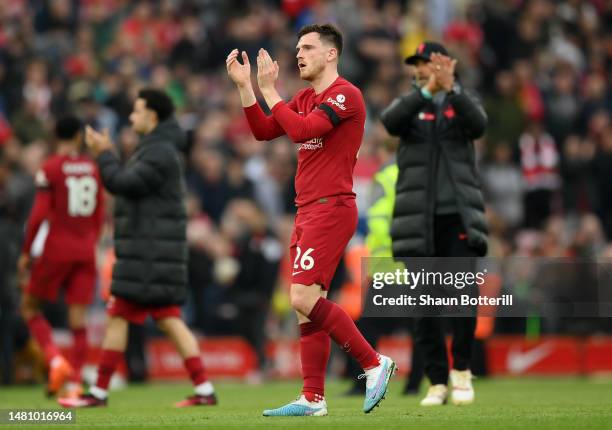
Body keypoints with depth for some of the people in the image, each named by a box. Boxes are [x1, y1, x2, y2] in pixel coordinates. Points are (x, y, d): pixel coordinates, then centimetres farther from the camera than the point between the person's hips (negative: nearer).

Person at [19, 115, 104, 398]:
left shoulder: (50, 168, -8)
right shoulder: (92, 168, 7)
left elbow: (39, 215, -13)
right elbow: (100, 216, 12)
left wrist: (26, 252, -5)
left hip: (57, 247, -4)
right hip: (86, 250, 4)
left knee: (29, 307, 9)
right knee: (78, 317, 3)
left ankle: (55, 360, -12)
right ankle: (75, 383, -2)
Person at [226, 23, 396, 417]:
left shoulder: (346, 95, -11)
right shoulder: (305, 99, 18)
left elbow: (301, 130, -22)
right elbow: (263, 131, 14)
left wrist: (268, 89, -15)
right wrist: (244, 86, 6)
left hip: (331, 208, -9)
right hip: (307, 211, 9)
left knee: (304, 299, -17)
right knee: (307, 303, 6)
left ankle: (374, 363, -8)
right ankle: (313, 399, 8)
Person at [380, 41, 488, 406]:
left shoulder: (463, 103, 11)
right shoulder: (409, 105, 11)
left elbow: (478, 126, -13)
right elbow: (391, 122, -14)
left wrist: (451, 88, -27)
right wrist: (428, 90, -27)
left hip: (459, 216, -1)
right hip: (418, 219, 1)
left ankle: (462, 370, 5)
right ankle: (438, 382, 6)